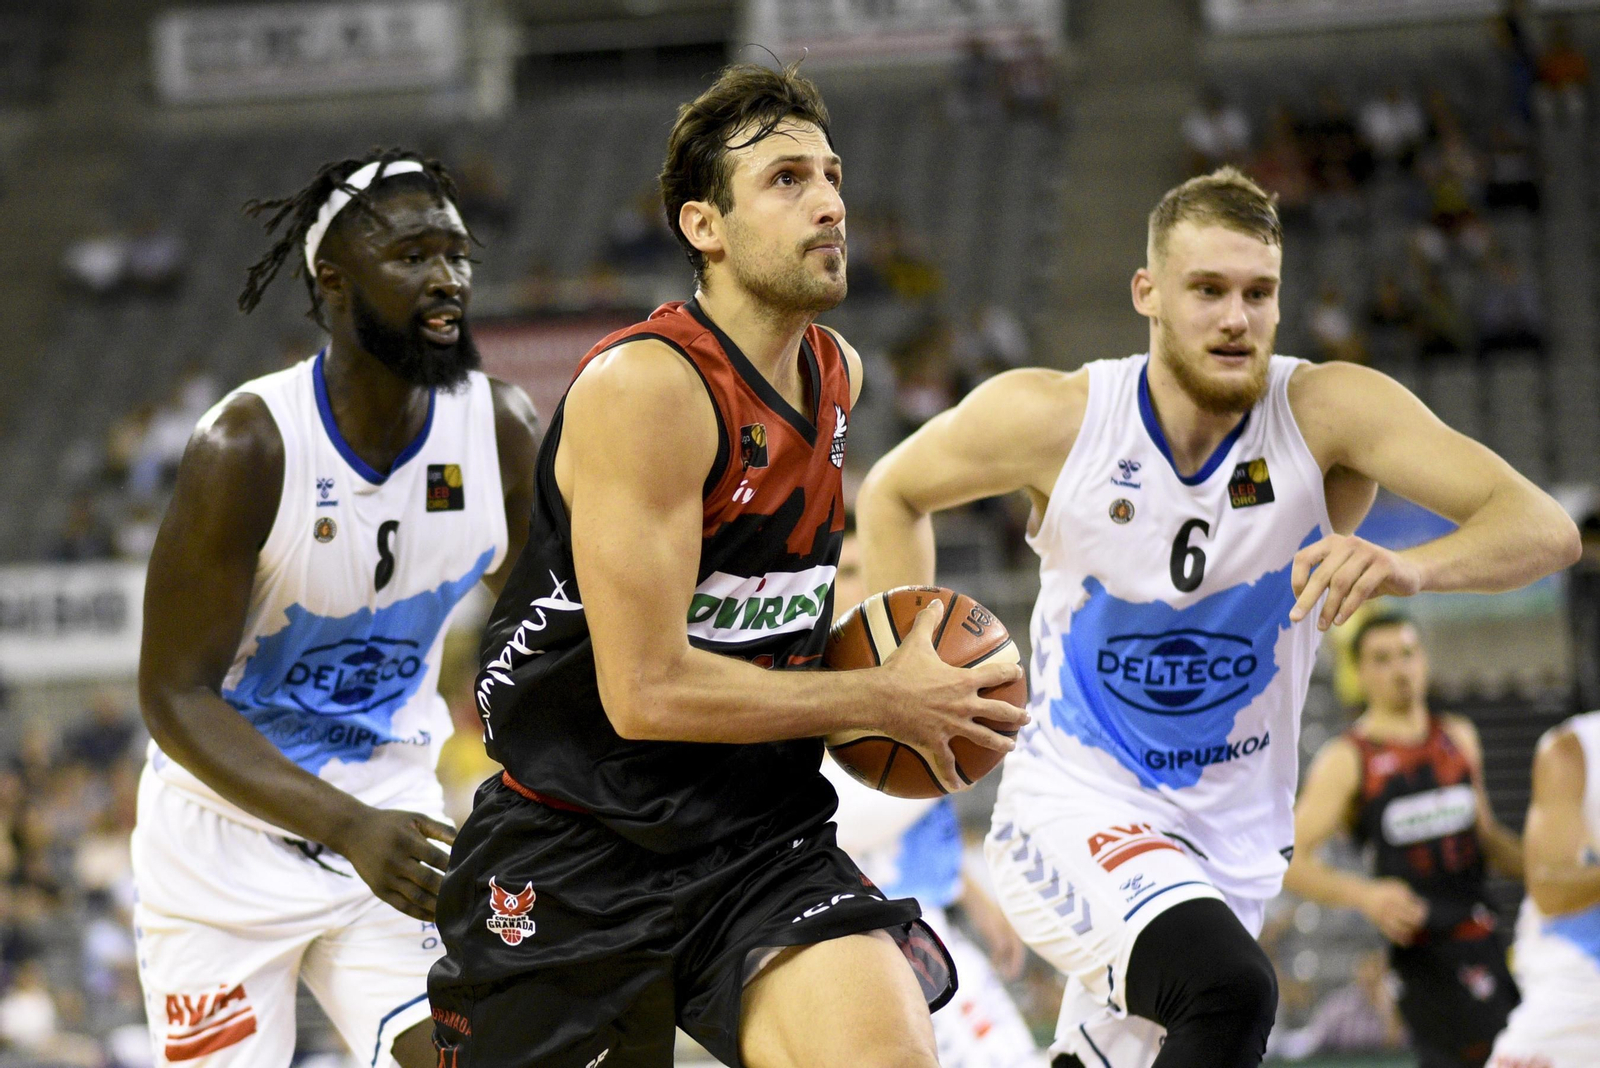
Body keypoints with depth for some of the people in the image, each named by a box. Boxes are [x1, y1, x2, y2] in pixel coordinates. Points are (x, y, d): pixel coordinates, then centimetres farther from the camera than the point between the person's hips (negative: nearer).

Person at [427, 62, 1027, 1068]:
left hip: (762, 844, 5)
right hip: (579, 854, -5)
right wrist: (882, 700, -14)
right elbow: (647, 692, -22)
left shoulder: (839, 372, 7)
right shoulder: (643, 385, -18)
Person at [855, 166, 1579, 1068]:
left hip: (1234, 842, 3)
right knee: (1229, 990, -31)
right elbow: (894, 492, 8)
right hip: (1076, 814, -3)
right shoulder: (1053, 418, -12)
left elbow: (1546, 530, -24)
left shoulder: (1326, 411, -14)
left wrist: (1408, 568, -43)